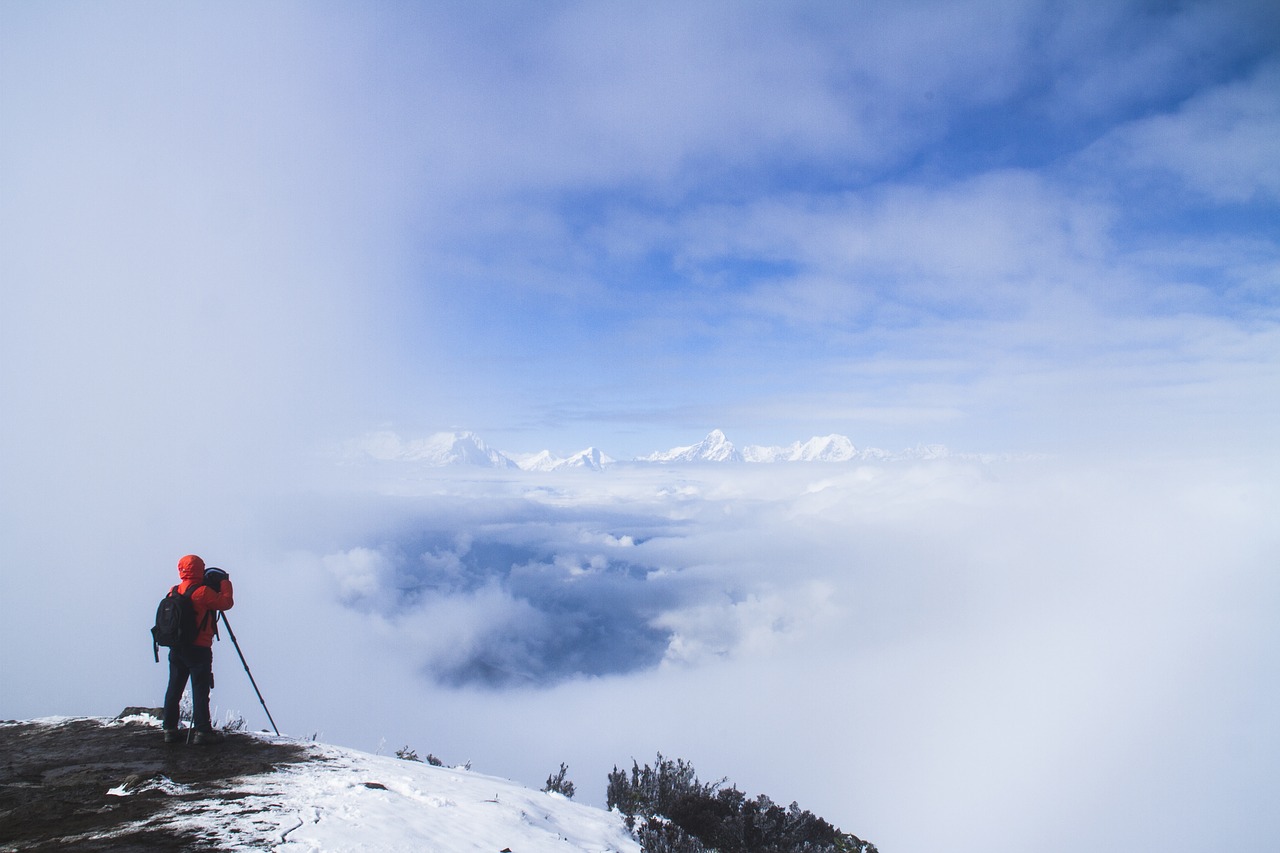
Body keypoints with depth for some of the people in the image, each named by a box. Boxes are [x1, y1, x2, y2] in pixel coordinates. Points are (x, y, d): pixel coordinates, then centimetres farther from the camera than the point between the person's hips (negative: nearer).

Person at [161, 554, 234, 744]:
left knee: (174, 689, 12)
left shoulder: (174, 591, 7)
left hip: (176, 648, 7)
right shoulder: (202, 592, -14)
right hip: (198, 648, -7)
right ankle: (202, 730, -5)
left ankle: (170, 729, 17)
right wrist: (225, 582, 1)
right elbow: (226, 602, -14)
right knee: (200, 690, -4)